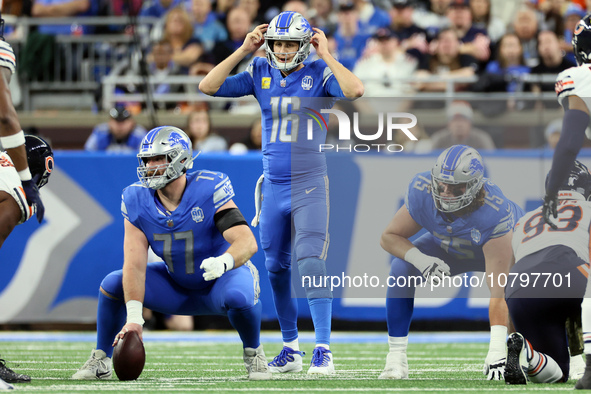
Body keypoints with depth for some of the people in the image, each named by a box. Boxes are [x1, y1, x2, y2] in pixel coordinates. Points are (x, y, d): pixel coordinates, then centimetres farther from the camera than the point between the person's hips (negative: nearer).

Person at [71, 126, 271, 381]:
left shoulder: (208, 190, -26)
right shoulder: (137, 200, -14)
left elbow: (247, 242, -35)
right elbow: (135, 264, -21)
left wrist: (224, 261, -58)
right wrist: (134, 317, -33)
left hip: (222, 280, -4)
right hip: (178, 288, 4)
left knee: (238, 296, -38)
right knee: (113, 284, -14)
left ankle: (253, 353, -8)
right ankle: (100, 362, 4)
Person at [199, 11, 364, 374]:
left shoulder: (319, 74, -5)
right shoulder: (260, 74, 6)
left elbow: (355, 91, -24)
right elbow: (208, 87, 0)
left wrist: (325, 55, -16)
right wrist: (243, 51, -3)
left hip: (309, 184, -5)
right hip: (273, 186, 5)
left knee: (311, 261, -16)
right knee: (276, 267, 10)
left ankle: (324, 350, -17)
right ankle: (291, 348, 22)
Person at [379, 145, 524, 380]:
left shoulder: (495, 213, -44)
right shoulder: (422, 191, -34)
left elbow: (498, 289, -47)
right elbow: (389, 236, -18)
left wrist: (497, 350, -52)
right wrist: (421, 260, -40)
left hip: (509, 244, -3)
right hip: (449, 249, 3)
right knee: (402, 269, -23)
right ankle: (396, 358, -14)